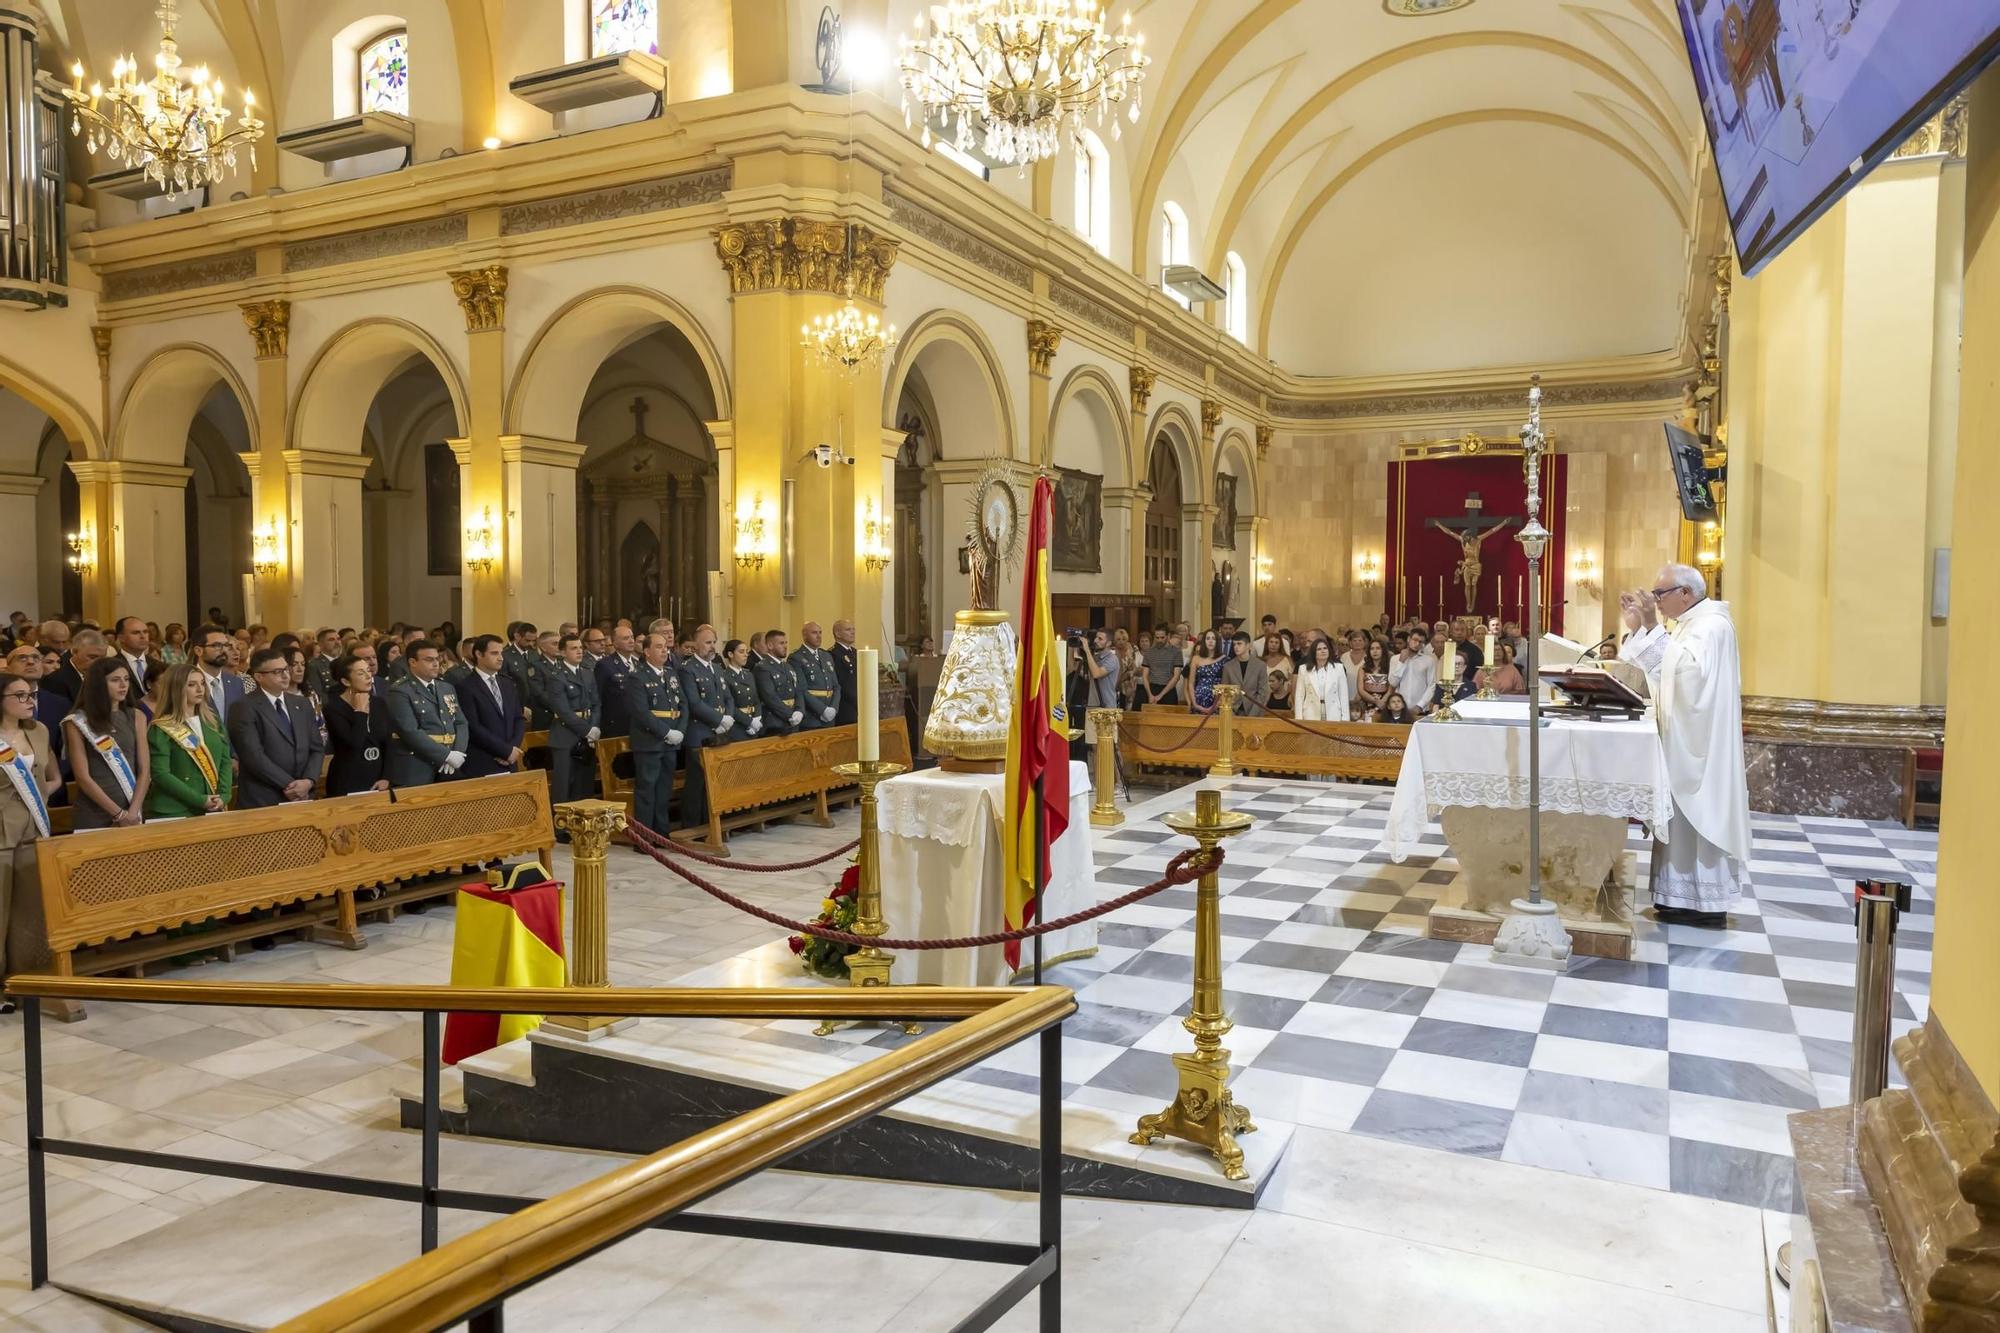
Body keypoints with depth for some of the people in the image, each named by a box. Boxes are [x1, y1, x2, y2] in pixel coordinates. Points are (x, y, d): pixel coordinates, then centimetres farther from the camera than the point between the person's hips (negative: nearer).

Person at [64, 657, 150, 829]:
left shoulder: (136, 716, 7)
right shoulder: (78, 721, -3)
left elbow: (144, 770, 2)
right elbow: (83, 777, -8)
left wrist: (133, 812, -11)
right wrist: (119, 814, -13)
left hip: (133, 811, 3)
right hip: (93, 813, -3)